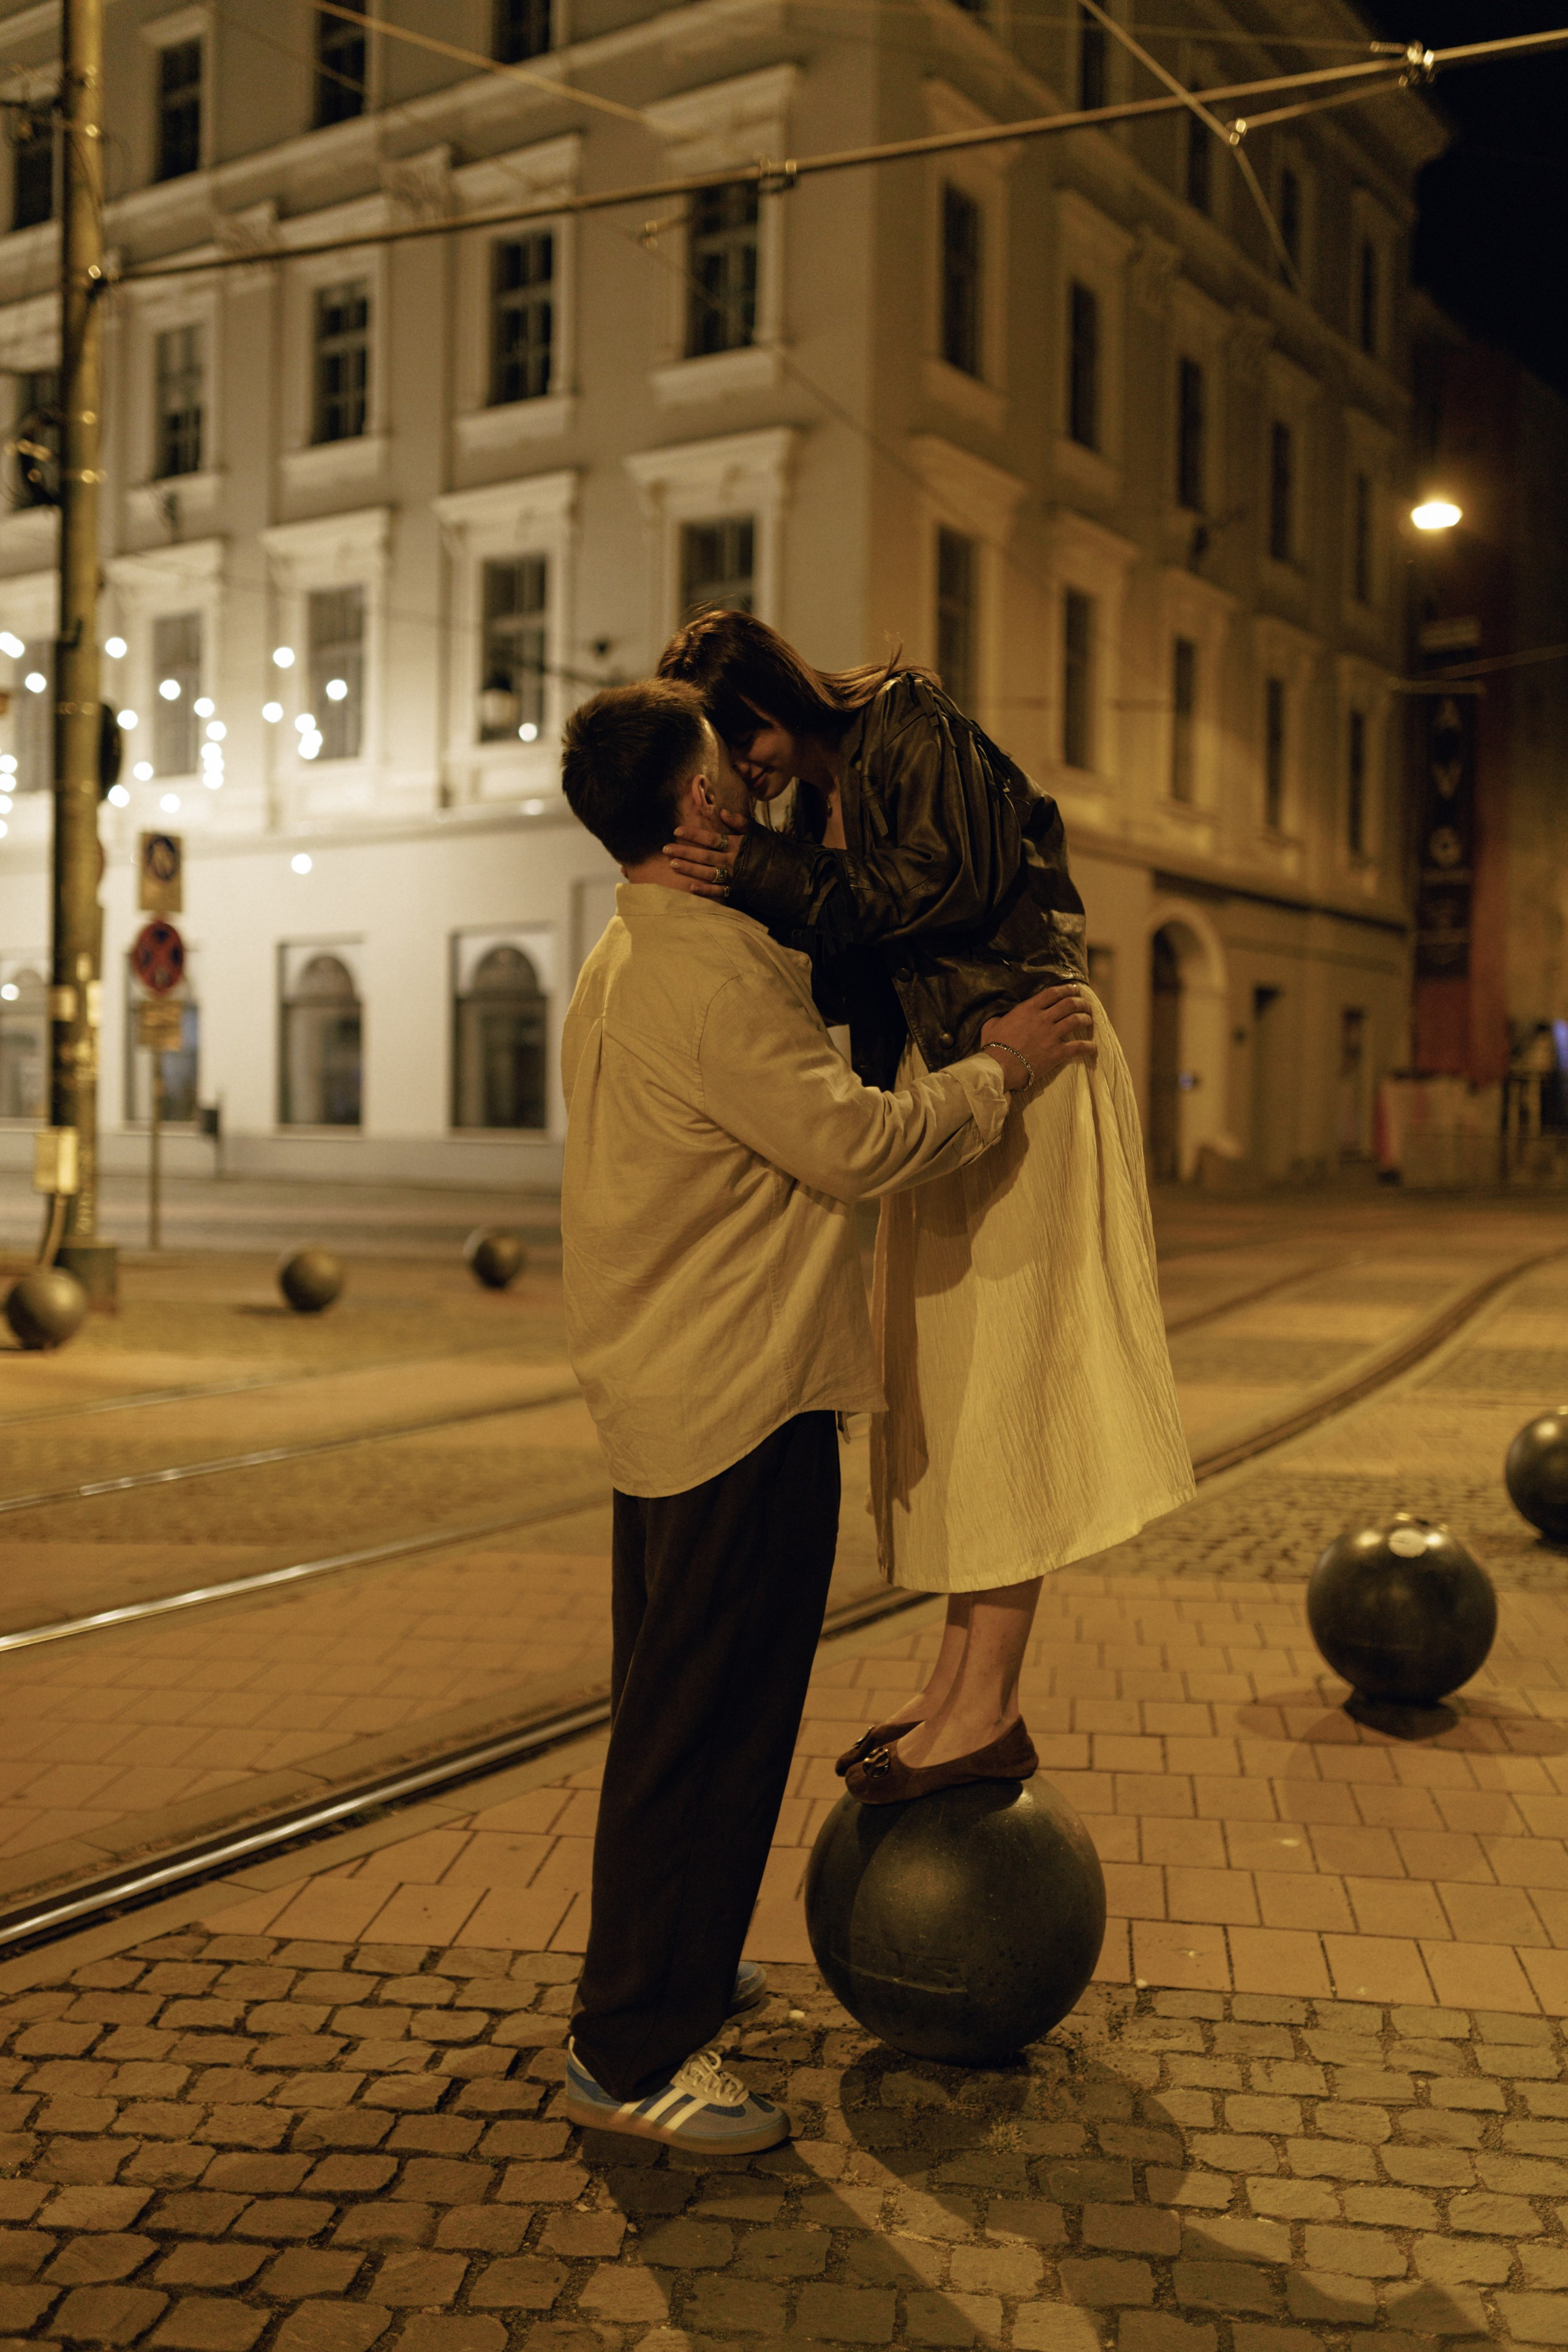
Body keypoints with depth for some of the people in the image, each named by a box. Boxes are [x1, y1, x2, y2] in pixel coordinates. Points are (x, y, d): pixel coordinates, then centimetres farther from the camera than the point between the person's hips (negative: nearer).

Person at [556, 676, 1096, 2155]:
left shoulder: (625, 962, 14)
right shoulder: (709, 966, -20)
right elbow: (855, 1142, -21)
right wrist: (999, 1065, -8)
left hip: (659, 1393, 11)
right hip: (741, 1397, -11)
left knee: (673, 1708, 21)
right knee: (705, 1723, -2)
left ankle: (663, 1962, 37)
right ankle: (629, 2057, 8)